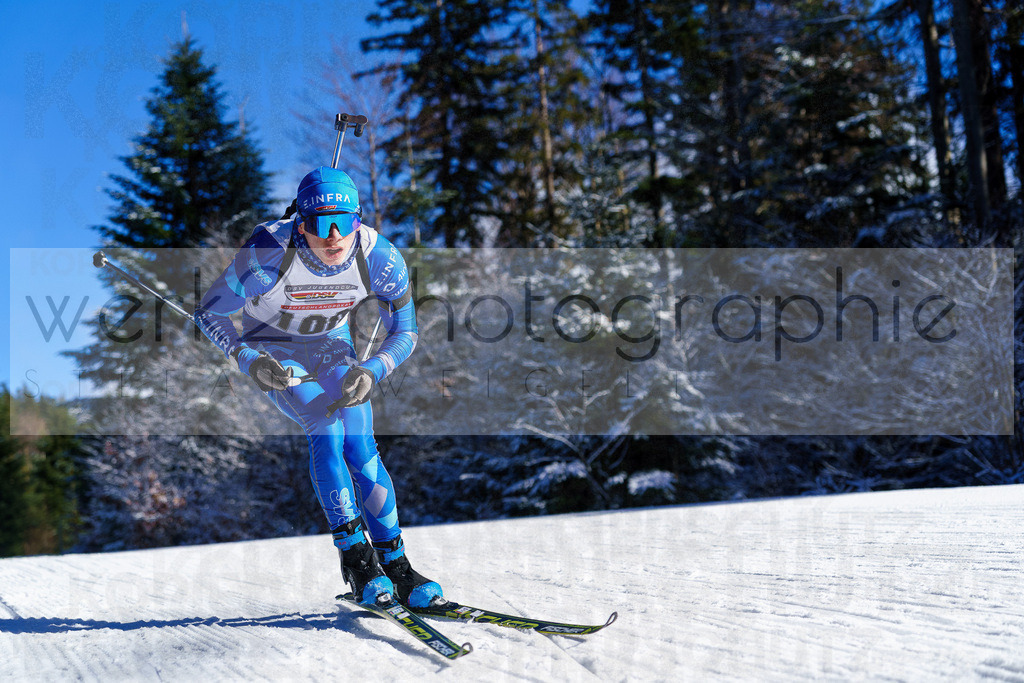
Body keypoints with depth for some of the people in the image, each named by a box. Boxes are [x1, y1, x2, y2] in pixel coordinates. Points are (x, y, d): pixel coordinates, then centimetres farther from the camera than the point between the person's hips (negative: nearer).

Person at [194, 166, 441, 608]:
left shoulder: (379, 257, -26)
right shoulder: (268, 255, -33)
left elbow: (405, 333, -12)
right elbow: (208, 313, -19)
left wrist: (372, 371, -31)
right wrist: (248, 360, -34)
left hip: (332, 347, 2)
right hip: (274, 351, -2)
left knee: (361, 447, -14)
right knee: (327, 431, -25)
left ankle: (395, 564, -1)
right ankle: (355, 556, -13)